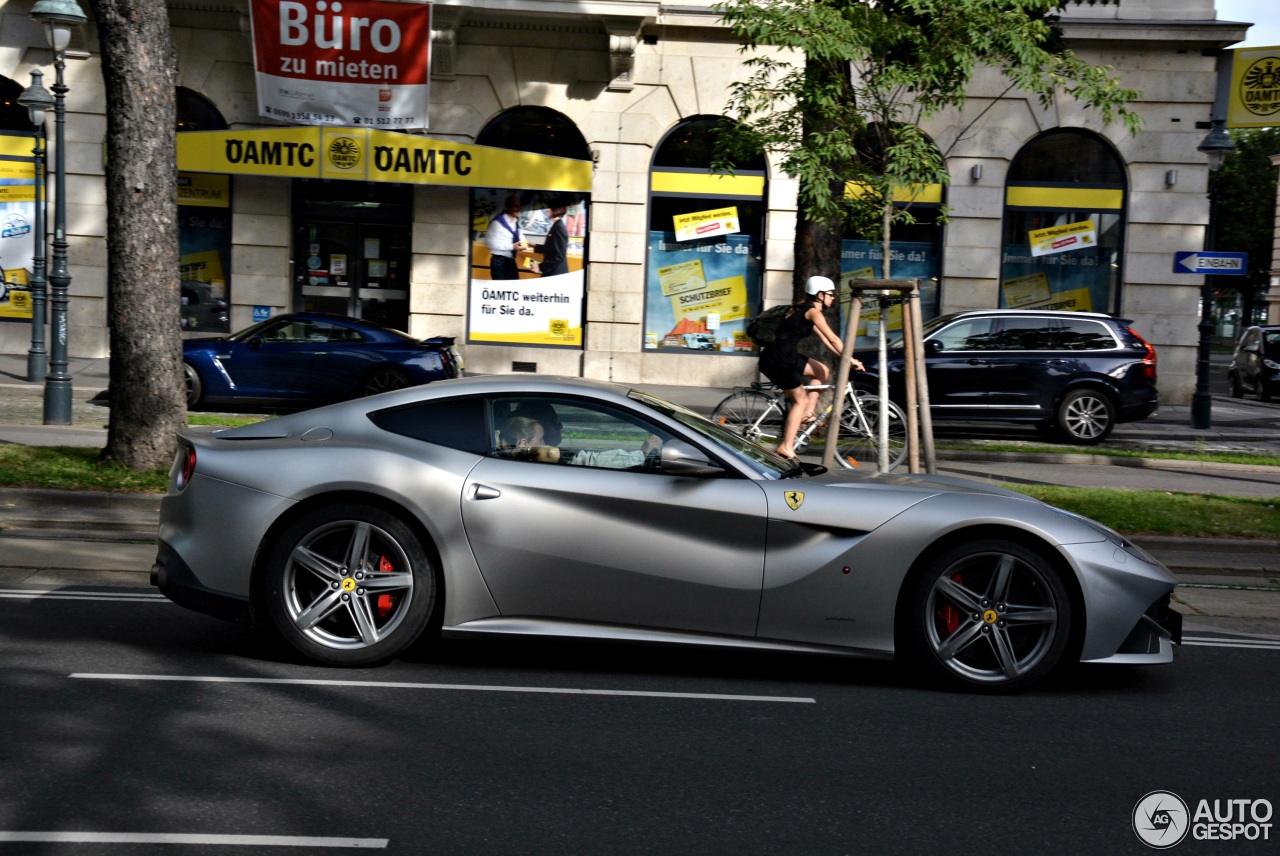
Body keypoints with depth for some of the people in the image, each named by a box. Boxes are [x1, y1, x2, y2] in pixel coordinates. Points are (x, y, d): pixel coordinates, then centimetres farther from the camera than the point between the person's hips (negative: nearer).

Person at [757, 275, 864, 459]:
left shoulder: (805, 310, 20)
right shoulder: (813, 311, -8)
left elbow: (826, 341, 22)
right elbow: (833, 339, -12)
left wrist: (846, 358, 17)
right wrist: (851, 360, -7)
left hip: (784, 355, 9)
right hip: (779, 356, -9)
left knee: (822, 371, 17)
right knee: (801, 400, -3)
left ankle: (808, 414, 13)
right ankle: (786, 447, -5)